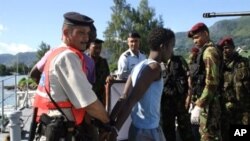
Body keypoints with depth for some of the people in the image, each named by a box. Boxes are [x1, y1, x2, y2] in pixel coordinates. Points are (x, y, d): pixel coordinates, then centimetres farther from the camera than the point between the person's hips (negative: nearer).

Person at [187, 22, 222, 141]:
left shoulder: (209, 51, -15)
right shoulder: (205, 51, 15)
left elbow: (212, 83, -23)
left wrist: (198, 105, -22)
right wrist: (197, 102, 17)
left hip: (207, 103, -10)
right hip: (206, 102, 10)